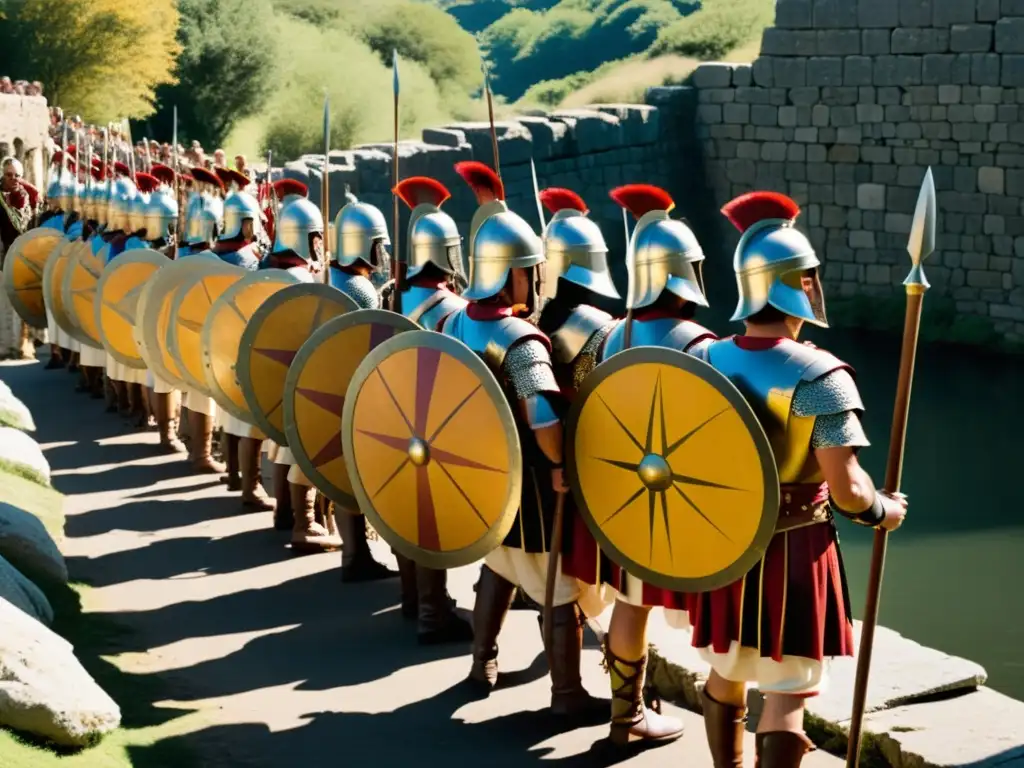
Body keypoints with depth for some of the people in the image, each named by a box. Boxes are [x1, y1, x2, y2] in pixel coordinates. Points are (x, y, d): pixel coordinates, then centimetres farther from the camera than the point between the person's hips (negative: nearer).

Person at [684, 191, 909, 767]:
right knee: (787, 693, 3)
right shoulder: (820, 377, -20)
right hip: (793, 554, -5)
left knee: (726, 675, 22)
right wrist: (885, 512, -1)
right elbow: (846, 489, -21)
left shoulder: (705, 362, -3)